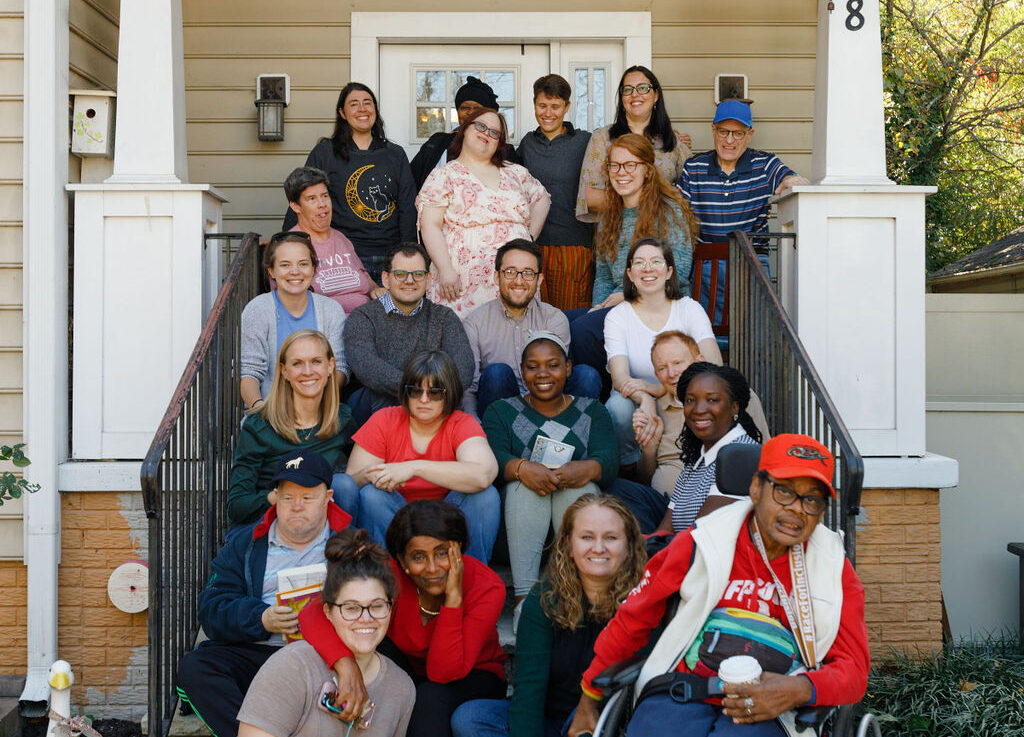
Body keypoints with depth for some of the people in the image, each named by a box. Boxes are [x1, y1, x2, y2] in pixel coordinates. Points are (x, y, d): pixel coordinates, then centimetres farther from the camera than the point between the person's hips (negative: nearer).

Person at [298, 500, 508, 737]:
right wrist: (345, 664, -52)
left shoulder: (486, 587, -26)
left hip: (472, 678, -2)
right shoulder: (390, 574, -24)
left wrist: (454, 597, -37)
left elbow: (443, 674, -31)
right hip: (408, 672, 2)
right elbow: (312, 614, -35)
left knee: (432, 695, -35)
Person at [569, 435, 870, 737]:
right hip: (679, 692, 0)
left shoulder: (834, 569, 7)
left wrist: (801, 689, -19)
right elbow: (633, 616, 15)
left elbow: (854, 670, 5)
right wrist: (589, 698, 21)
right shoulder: (701, 545, 5)